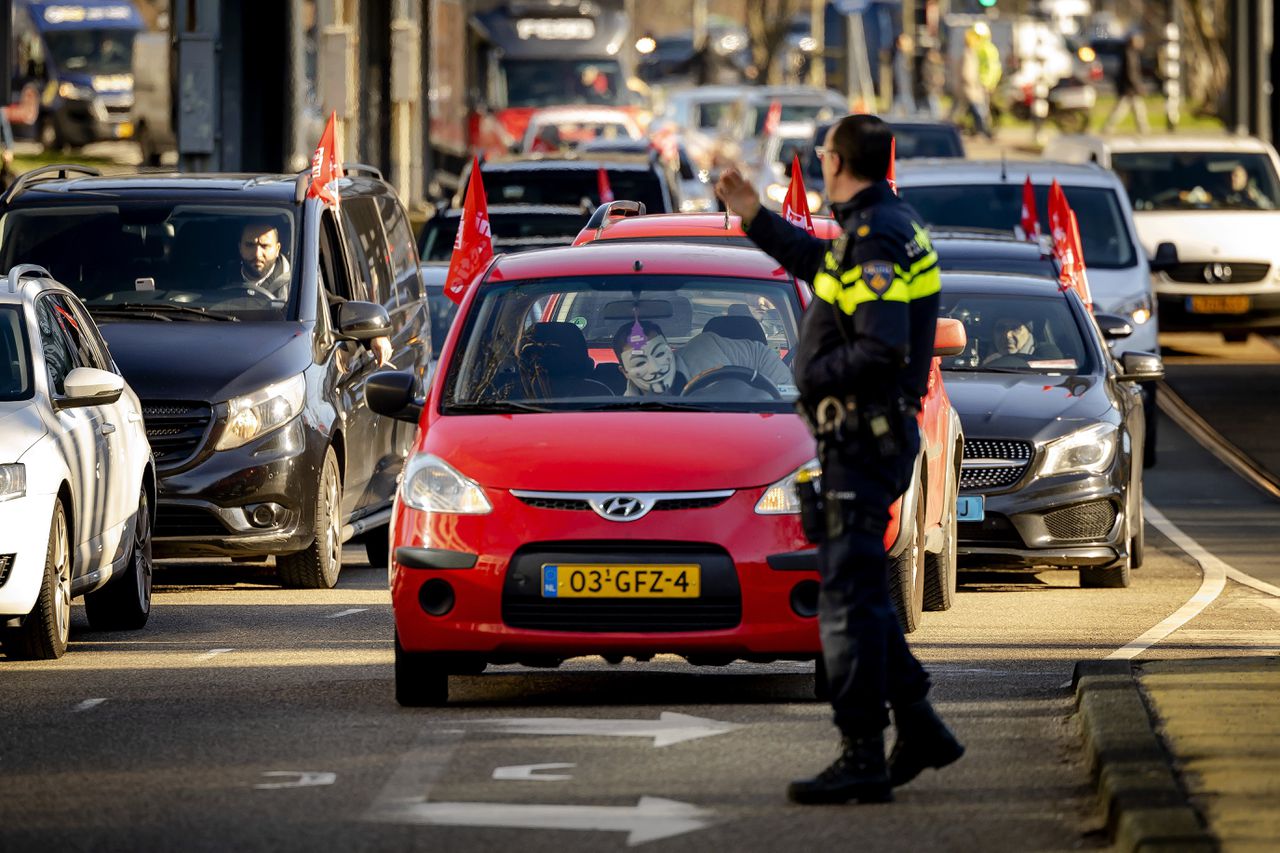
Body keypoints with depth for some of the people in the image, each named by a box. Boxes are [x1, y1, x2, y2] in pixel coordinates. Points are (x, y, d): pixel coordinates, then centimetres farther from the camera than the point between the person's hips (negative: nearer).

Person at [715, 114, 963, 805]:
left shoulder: (873, 241, -19)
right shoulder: (887, 225, 13)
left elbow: (884, 350, -28)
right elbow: (820, 265, 34)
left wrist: (816, 377, -15)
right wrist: (755, 219, 35)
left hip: (861, 434, -11)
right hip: (876, 435, 11)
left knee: (849, 597, -8)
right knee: (859, 591, 17)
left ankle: (862, 759, -8)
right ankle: (918, 728, 20)